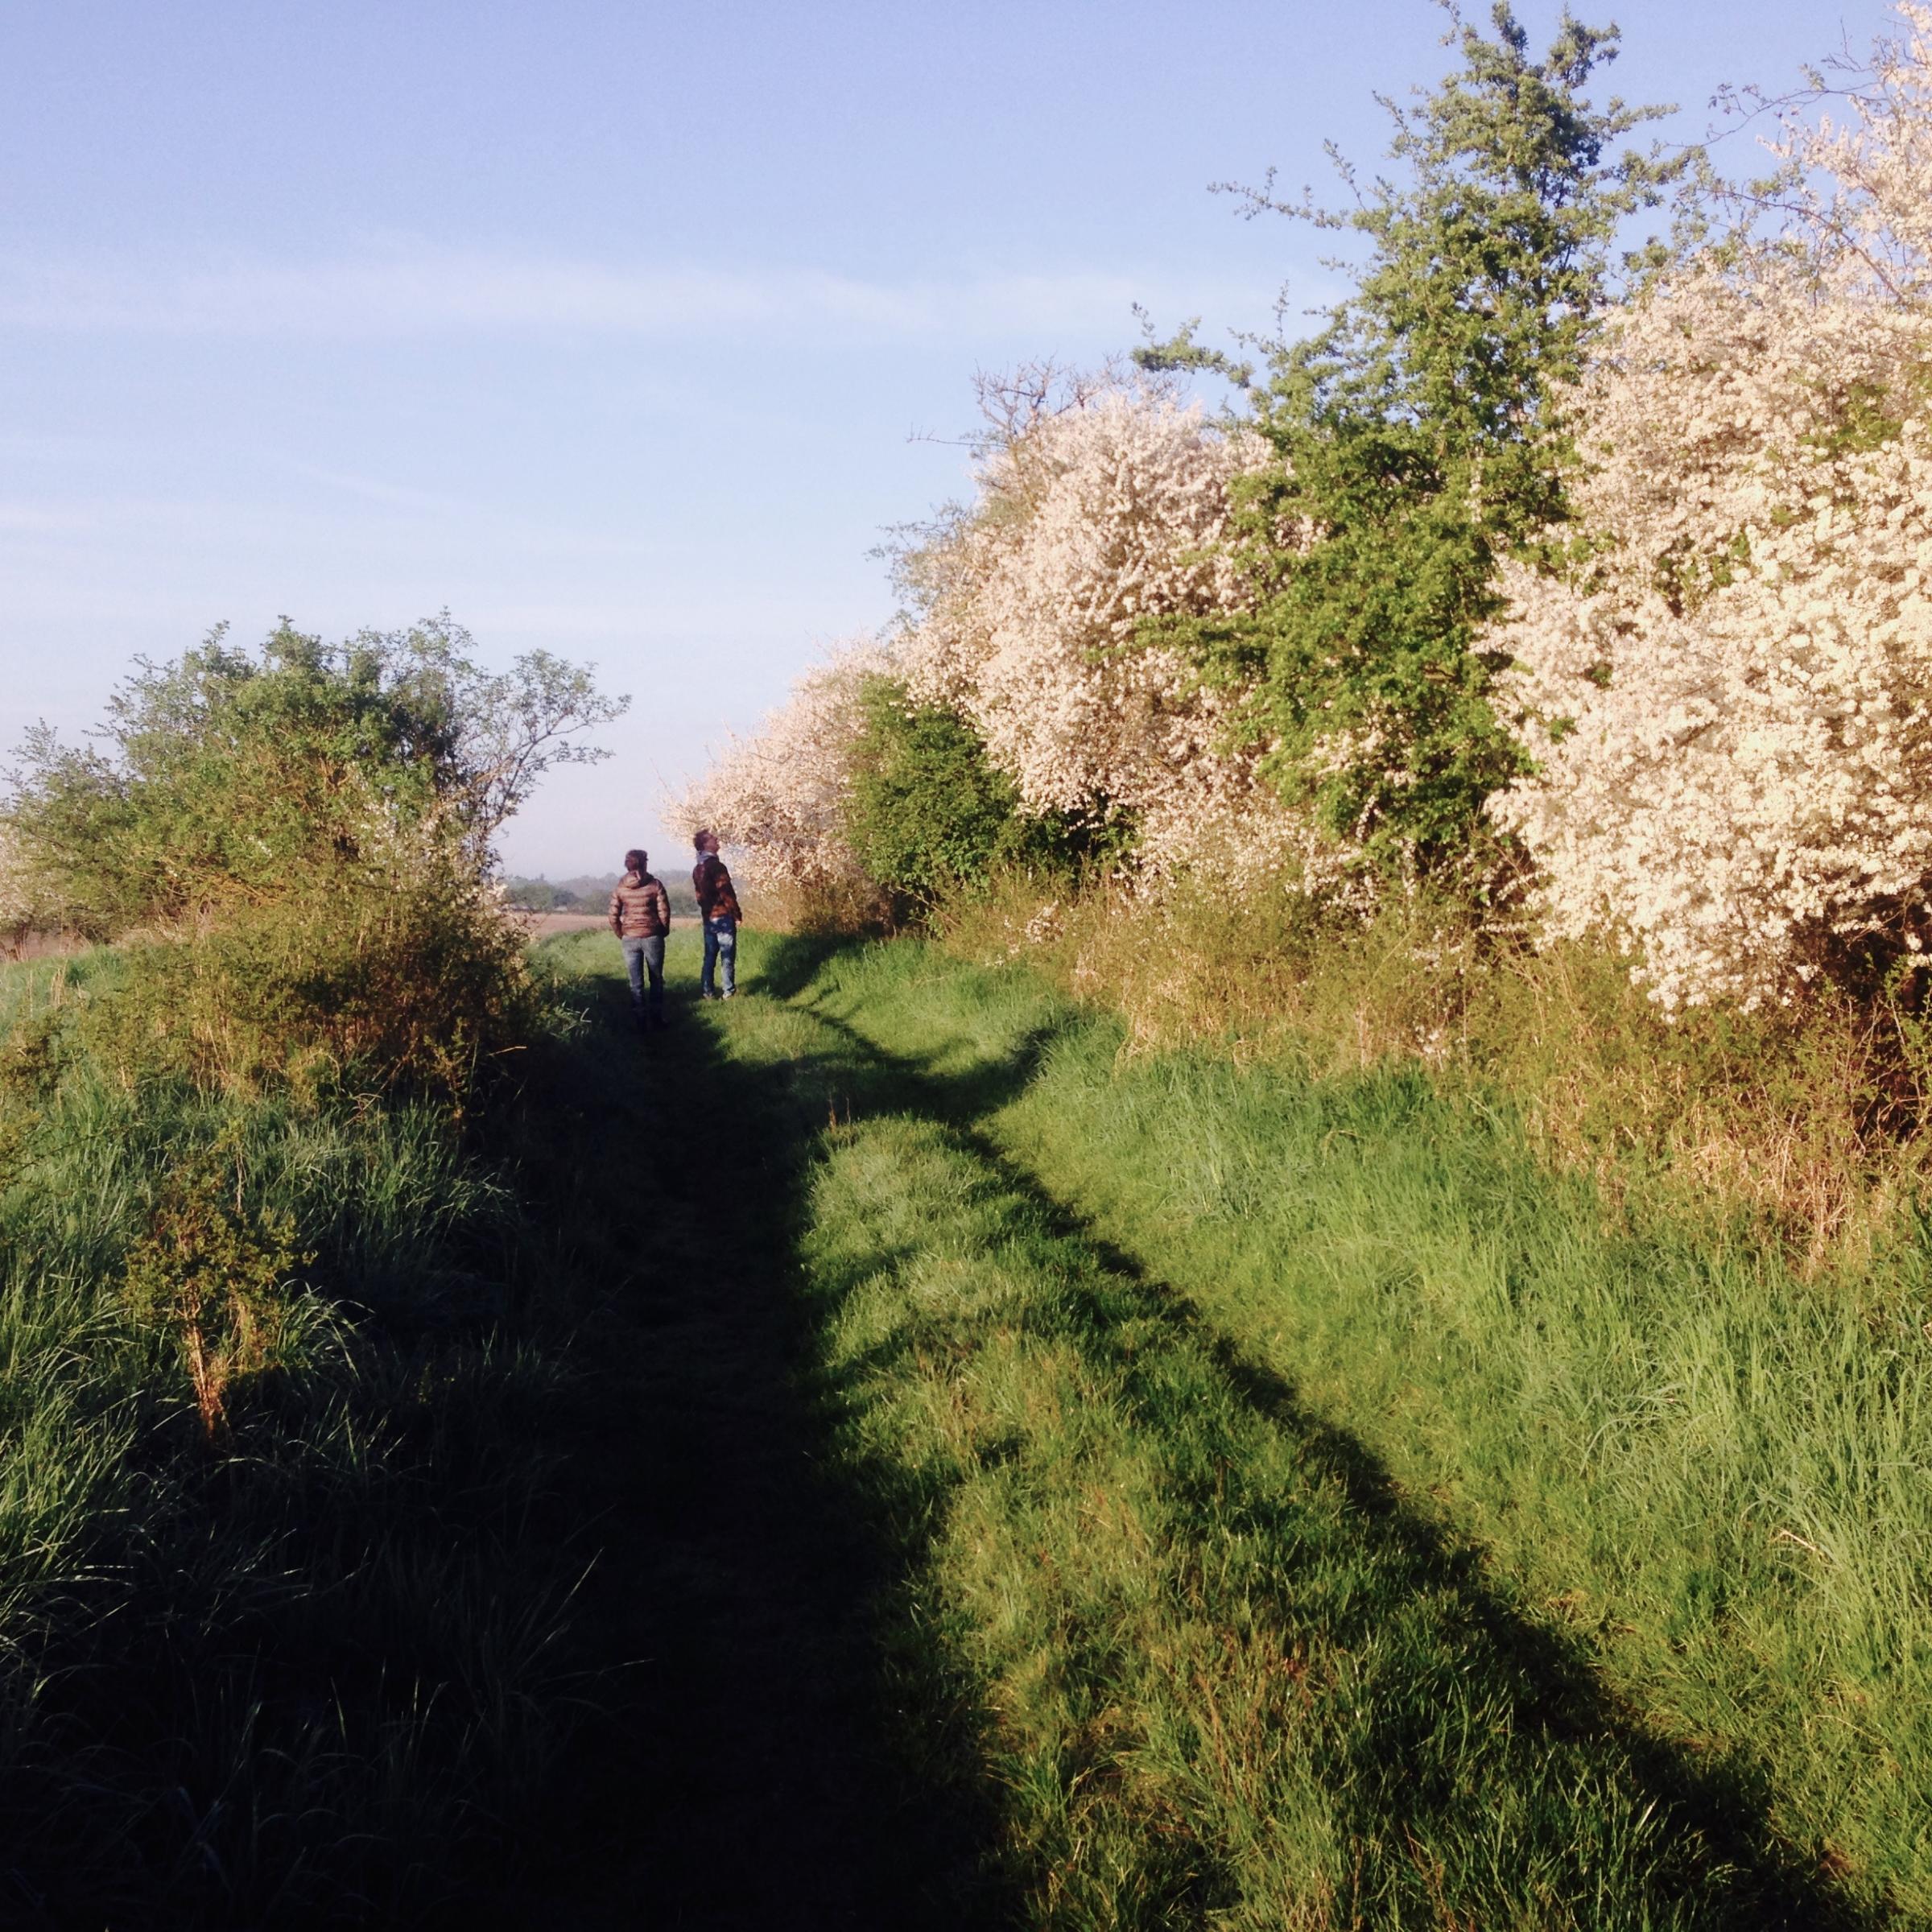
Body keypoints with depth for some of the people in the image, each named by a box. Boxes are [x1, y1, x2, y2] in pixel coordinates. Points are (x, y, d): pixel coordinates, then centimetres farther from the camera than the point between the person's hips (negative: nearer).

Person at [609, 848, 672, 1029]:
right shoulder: (655, 884, -6)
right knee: (656, 979, 10)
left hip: (629, 938, 2)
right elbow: (664, 912, -6)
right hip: (652, 937, -2)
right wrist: (663, 932, 10)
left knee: (636, 982, 8)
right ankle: (657, 1017, 10)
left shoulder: (620, 887, 1)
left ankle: (639, 1020, 8)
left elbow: (613, 916, 1)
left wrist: (621, 935, 14)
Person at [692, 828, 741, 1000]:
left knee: (710, 956, 11)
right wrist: (737, 914, -9)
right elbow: (726, 892, -15)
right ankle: (729, 992, -1)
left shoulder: (697, 869, 11)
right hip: (723, 916, -8)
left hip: (708, 917, 8)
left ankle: (707, 992, 11)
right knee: (727, 956, -2)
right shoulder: (716, 865, -14)